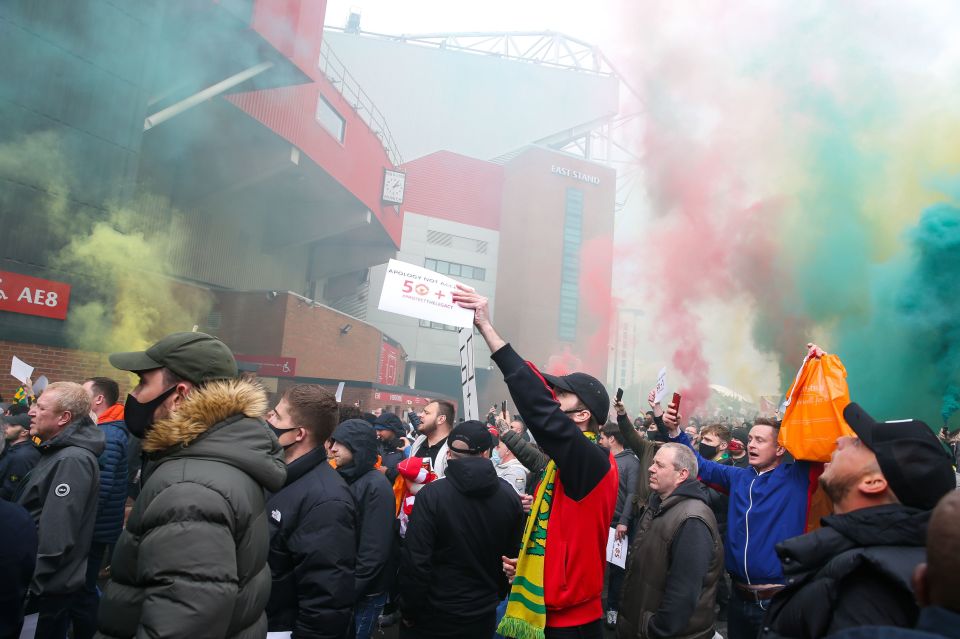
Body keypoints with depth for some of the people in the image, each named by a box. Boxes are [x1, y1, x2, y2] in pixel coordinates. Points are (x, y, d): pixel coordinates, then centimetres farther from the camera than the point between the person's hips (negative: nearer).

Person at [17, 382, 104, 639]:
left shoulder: (71, 461, -25)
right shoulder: (59, 451, 8)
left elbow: (56, 536, -28)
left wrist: (28, 585, -21)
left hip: (50, 585, -9)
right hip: (53, 580, 9)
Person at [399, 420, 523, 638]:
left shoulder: (431, 495, -19)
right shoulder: (510, 496, -7)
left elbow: (415, 561, -20)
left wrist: (409, 610, -6)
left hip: (433, 617, -3)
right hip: (484, 616, 3)